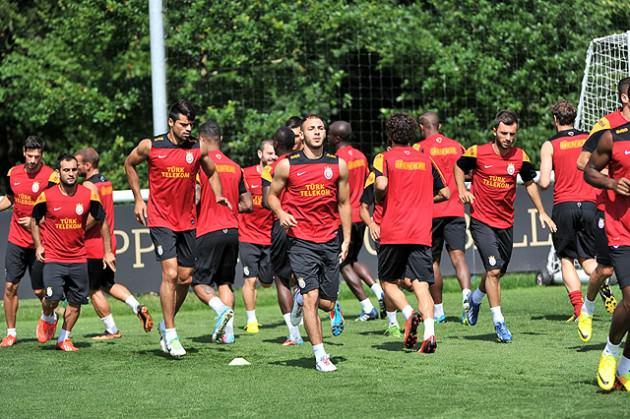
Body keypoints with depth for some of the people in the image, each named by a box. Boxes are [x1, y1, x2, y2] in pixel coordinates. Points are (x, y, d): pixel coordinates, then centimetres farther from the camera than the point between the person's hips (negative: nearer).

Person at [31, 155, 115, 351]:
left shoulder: (89, 195, -4)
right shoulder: (47, 196, -8)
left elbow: (102, 222, 10)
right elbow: (34, 221, 10)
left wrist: (107, 252, 9)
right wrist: (38, 246, 0)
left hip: (79, 259, 2)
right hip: (53, 258, -2)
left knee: (76, 302, 4)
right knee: (52, 298, -15)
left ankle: (64, 339, 22)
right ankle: (47, 319, 19)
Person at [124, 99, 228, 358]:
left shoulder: (198, 149, -1)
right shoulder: (150, 146, -7)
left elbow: (211, 172, 18)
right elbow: (129, 164, 12)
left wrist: (218, 196, 4)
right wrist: (138, 199, 9)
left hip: (187, 220, 4)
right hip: (160, 220, -4)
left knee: (185, 278, 7)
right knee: (170, 273, -15)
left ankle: (166, 324, 28)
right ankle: (170, 335, -8)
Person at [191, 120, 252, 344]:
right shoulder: (234, 167, 10)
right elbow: (247, 204, 12)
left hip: (208, 232, -5)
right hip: (232, 230, 6)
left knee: (199, 282, 1)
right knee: (225, 282, 13)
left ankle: (222, 309, -24)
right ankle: (228, 331, 5)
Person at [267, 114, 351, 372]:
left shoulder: (338, 165, 6)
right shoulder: (287, 165, -1)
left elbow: (344, 203, 14)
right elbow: (272, 194, 9)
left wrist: (347, 239, 10)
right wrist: (281, 213, -12)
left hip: (330, 241, 3)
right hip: (301, 241, -3)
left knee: (327, 302, 6)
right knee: (311, 298, -14)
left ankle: (300, 299, 41)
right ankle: (320, 356, -6)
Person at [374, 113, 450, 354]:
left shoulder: (385, 158, 1)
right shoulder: (426, 159, 13)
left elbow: (381, 185, -18)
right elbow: (444, 193, 16)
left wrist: (379, 198, 3)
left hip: (392, 233, -2)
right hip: (421, 233, 2)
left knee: (388, 281, 13)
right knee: (421, 284, -3)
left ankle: (409, 314, -12)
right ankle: (429, 333, -21)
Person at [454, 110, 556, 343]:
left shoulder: (520, 157, -3)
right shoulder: (478, 153, -11)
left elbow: (529, 183, 14)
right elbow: (459, 167, 9)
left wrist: (541, 212, 10)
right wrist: (462, 190, -7)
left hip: (506, 223, 4)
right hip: (482, 221, -4)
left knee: (499, 271, 15)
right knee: (493, 270, -15)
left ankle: (476, 298, 46)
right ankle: (499, 322, -8)